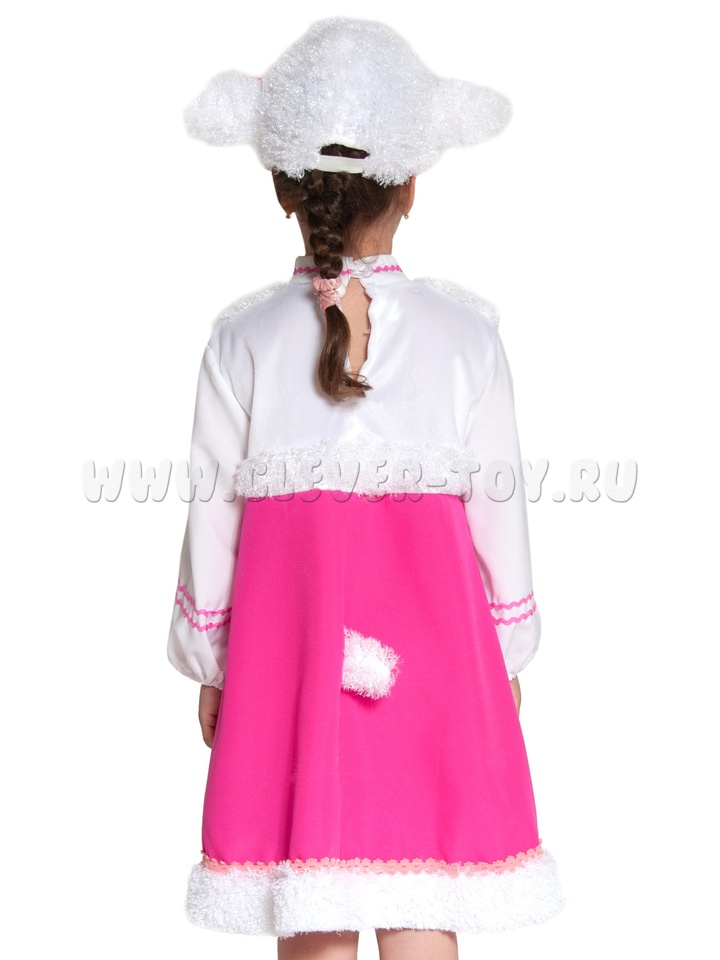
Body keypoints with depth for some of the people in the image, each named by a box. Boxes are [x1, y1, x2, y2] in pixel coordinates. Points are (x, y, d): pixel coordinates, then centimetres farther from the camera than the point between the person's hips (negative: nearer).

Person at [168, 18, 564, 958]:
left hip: (283, 636, 1)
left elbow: (213, 512, -1)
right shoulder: (465, 330, -6)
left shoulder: (242, 336, -6)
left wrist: (206, 666, 12)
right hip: (431, 634, 0)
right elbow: (498, 502, 0)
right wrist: (511, 650, 13)